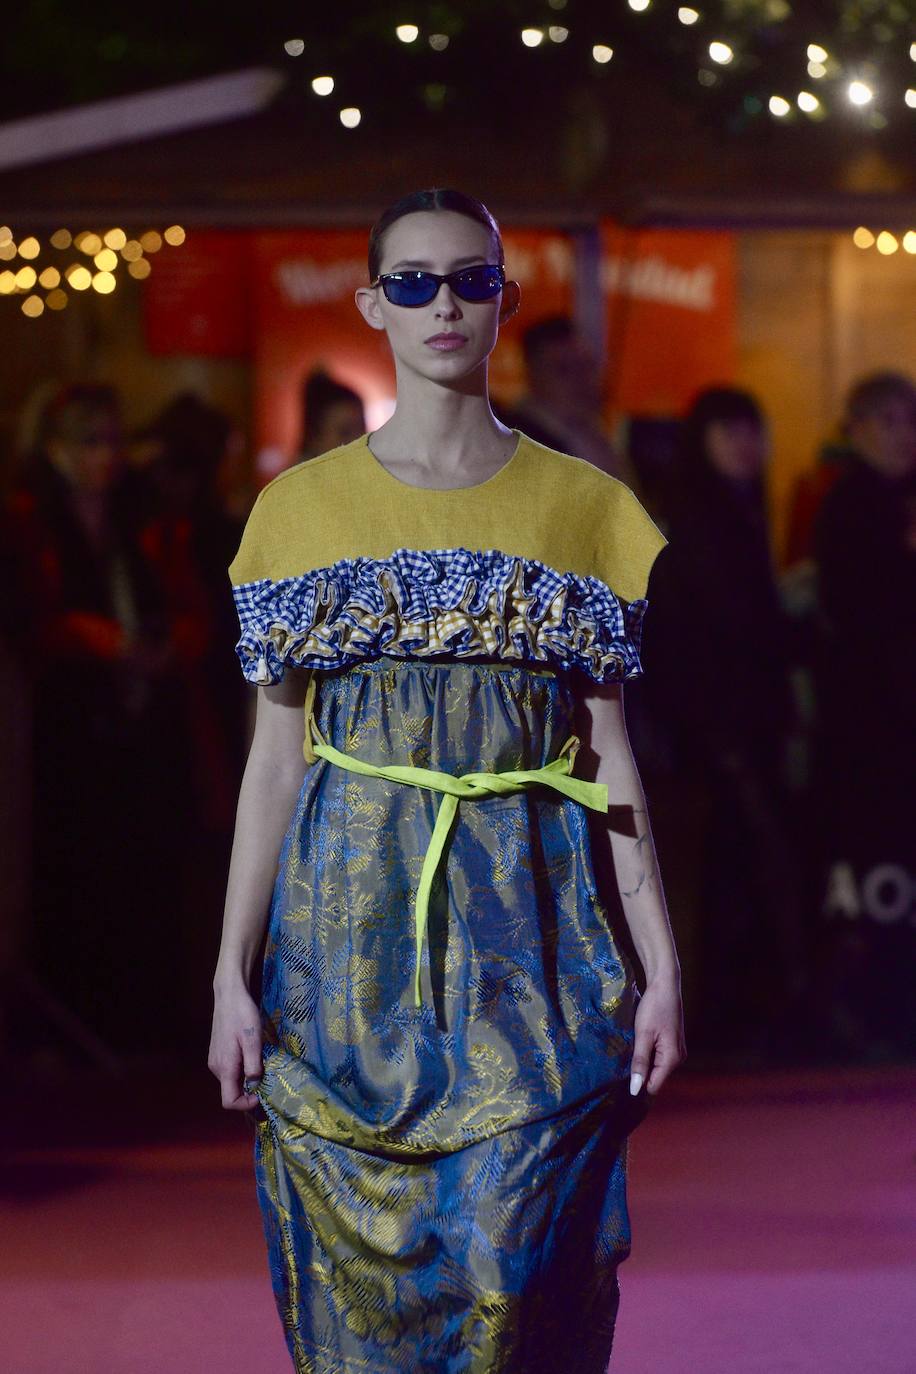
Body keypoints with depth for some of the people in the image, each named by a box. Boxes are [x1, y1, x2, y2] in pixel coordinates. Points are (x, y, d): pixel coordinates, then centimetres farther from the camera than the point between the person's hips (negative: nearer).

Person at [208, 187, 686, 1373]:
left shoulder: (585, 506, 5)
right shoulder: (305, 505, 5)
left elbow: (610, 749, 6)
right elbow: (276, 756, 5)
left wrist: (662, 964, 0)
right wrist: (232, 975, 1)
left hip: (531, 928, -1)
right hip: (353, 922, 1)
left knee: (515, 1266, -7)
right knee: (360, 1272, 3)